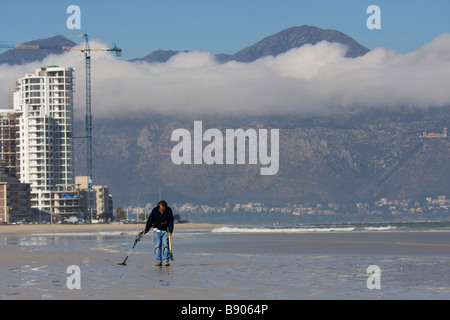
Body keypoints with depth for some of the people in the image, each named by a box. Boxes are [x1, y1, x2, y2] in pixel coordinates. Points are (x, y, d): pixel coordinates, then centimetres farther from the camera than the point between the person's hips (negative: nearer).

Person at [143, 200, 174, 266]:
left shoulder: (169, 211, -8)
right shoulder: (155, 210, -9)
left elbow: (171, 221, -7)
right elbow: (150, 220, -4)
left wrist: (170, 231, -15)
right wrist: (146, 230, -11)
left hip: (165, 231, 0)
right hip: (157, 230, 0)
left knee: (165, 245, -10)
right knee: (157, 246, -6)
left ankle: (166, 260, -9)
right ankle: (158, 261, -4)